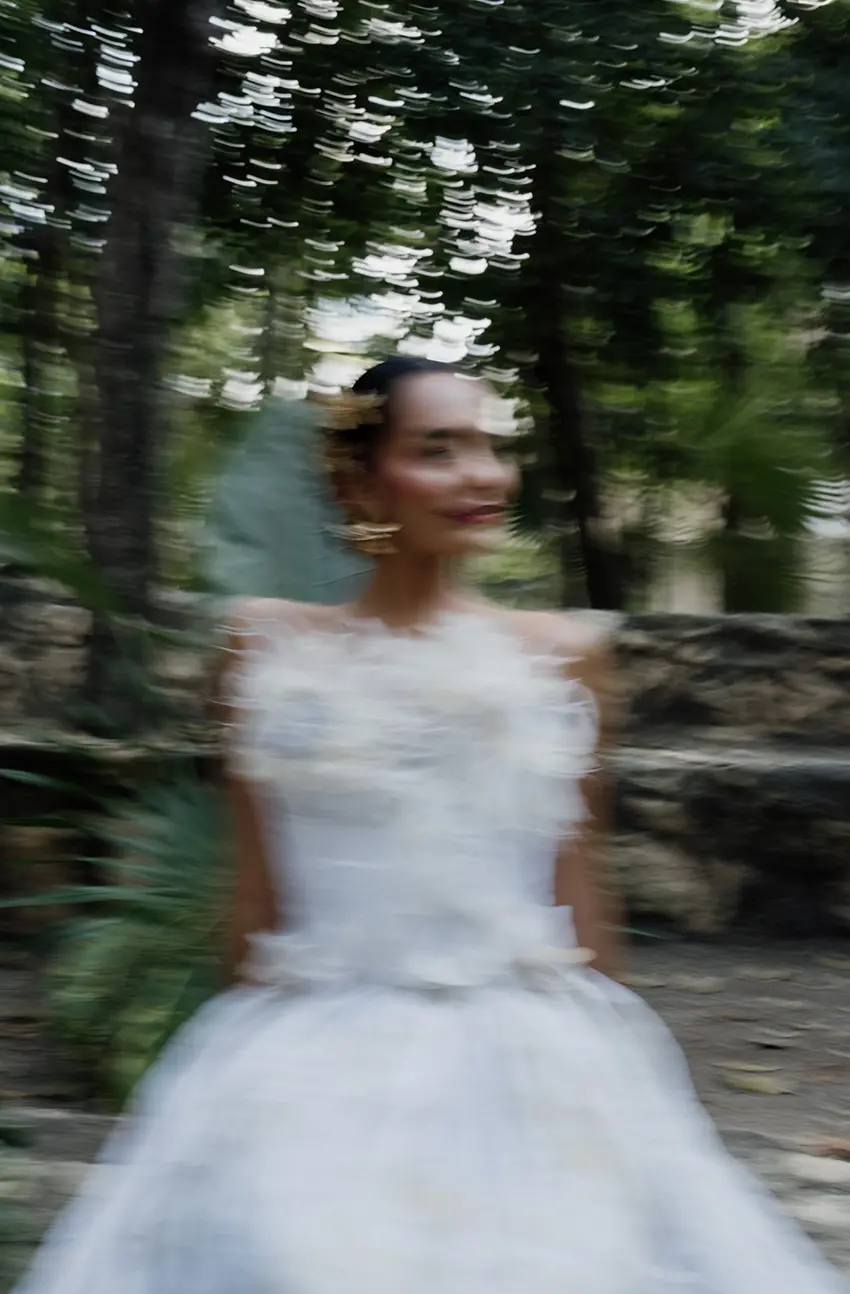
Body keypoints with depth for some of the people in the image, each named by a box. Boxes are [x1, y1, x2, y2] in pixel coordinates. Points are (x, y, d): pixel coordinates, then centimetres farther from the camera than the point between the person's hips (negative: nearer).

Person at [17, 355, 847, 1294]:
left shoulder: (563, 654, 1)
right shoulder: (271, 646, 1)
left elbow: (580, 893, 5)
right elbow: (254, 890, 5)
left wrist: (606, 1049, 7)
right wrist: (239, 1054, 8)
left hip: (529, 1058, 1)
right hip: (312, 1068, 0)